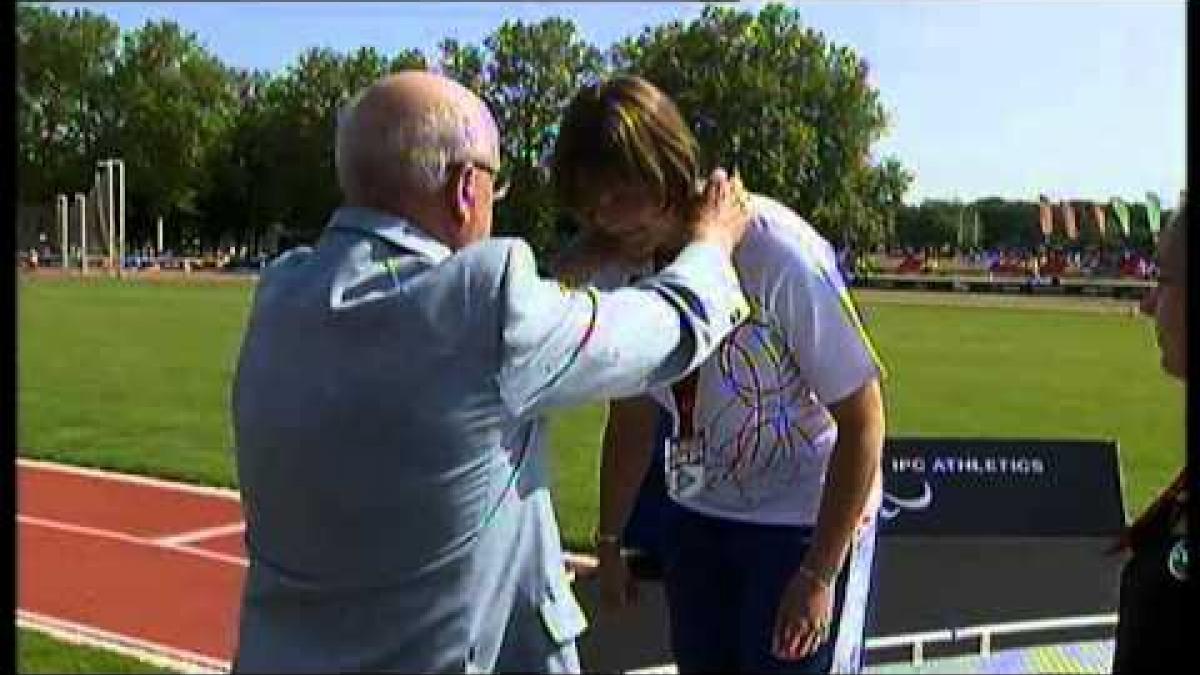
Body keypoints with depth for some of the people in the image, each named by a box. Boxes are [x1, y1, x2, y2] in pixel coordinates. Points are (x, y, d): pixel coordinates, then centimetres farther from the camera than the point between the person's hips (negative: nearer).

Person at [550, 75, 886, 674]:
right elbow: (632, 413, 4)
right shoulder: (612, 269, -11)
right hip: (697, 513, 5)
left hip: (807, 518, -5)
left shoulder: (777, 252, -26)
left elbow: (862, 419, -19)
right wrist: (609, 541, 6)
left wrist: (819, 575, -19)